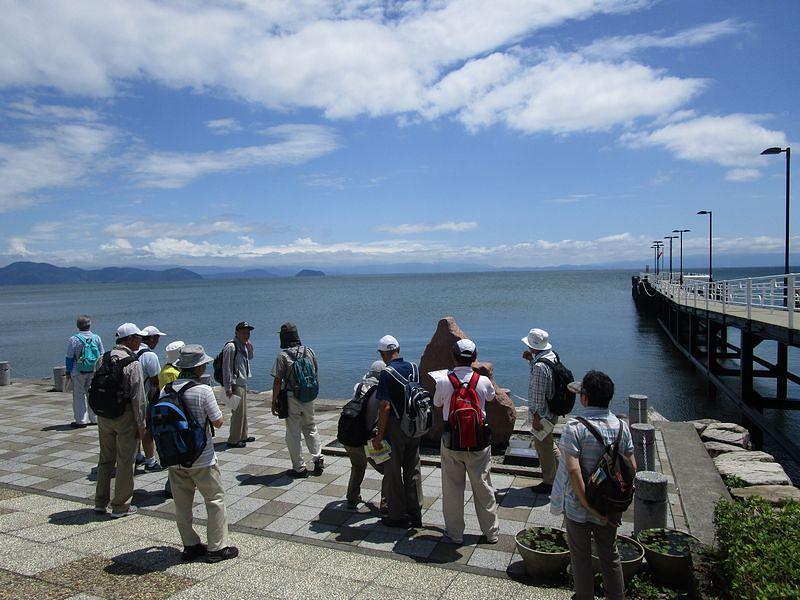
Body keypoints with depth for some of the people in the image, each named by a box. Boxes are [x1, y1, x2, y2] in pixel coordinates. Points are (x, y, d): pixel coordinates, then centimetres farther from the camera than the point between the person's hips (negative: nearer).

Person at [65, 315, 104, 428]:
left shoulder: (73, 339, -9)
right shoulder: (97, 338, 1)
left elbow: (69, 358, -6)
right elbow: (102, 355, 7)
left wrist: (68, 372, 3)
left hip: (78, 372, -3)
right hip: (94, 371, 3)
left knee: (79, 395, 4)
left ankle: (80, 420, 5)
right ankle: (94, 419, 17)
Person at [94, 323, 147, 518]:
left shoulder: (103, 359, 5)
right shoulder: (133, 363, -16)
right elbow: (138, 397, -16)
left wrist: (100, 411, 18)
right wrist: (141, 424, -9)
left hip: (104, 416, 7)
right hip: (125, 416, -7)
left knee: (105, 459, 18)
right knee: (125, 461, 5)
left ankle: (100, 502, 27)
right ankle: (120, 506, 12)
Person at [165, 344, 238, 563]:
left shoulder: (167, 390, -3)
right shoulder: (203, 391, -18)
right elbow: (218, 422, -11)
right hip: (201, 458, -5)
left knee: (182, 503, 16)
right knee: (215, 500, 9)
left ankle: (190, 546, 25)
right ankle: (217, 547, 13)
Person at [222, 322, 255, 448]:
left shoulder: (243, 345, 10)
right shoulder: (231, 346, -16)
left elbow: (250, 357, 29)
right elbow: (226, 368, -18)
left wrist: (250, 347, 7)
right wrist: (228, 387, -20)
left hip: (243, 383, 9)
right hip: (235, 384, -9)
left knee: (243, 411, 17)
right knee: (238, 412, -7)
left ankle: (243, 436, 29)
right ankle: (233, 440, 1)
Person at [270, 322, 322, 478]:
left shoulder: (282, 356, -11)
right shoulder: (309, 351, 3)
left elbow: (277, 381, -12)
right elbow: (316, 375, 10)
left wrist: (274, 401, -3)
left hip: (291, 398, -4)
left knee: (293, 433, 5)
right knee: (311, 428, 19)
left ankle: (299, 468, 9)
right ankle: (318, 459, 13)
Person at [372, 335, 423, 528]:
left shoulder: (387, 373, -16)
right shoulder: (413, 368, 3)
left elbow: (385, 407, -19)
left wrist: (379, 436, -13)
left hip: (395, 427, -6)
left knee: (393, 472, 7)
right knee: (413, 470, 14)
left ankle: (398, 516, 15)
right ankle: (415, 514, 22)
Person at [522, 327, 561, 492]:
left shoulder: (539, 367, -29)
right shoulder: (552, 356, 0)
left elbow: (538, 395, -26)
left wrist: (536, 418, -19)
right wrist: (531, 359, 5)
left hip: (543, 414, -9)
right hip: (553, 410, 9)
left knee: (543, 446, 6)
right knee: (548, 443, 27)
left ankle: (549, 482, 20)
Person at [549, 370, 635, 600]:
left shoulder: (575, 428, -21)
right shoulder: (622, 426, -7)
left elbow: (574, 471, -27)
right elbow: (632, 468, -4)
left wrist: (589, 506, -20)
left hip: (578, 506, -4)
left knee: (581, 557, 16)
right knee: (610, 556, 23)